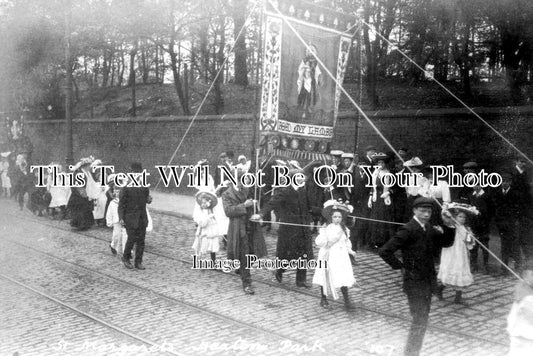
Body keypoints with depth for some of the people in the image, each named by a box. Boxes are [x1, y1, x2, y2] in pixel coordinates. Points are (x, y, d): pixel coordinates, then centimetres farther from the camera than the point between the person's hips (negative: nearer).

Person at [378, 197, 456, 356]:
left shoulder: (429, 229, 6)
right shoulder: (408, 230, -19)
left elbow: (447, 242, 12)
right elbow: (384, 251, -24)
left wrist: (448, 225, -4)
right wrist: (401, 267, -15)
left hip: (427, 282, 8)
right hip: (415, 283, -8)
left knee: (422, 320, 18)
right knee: (419, 321, -5)